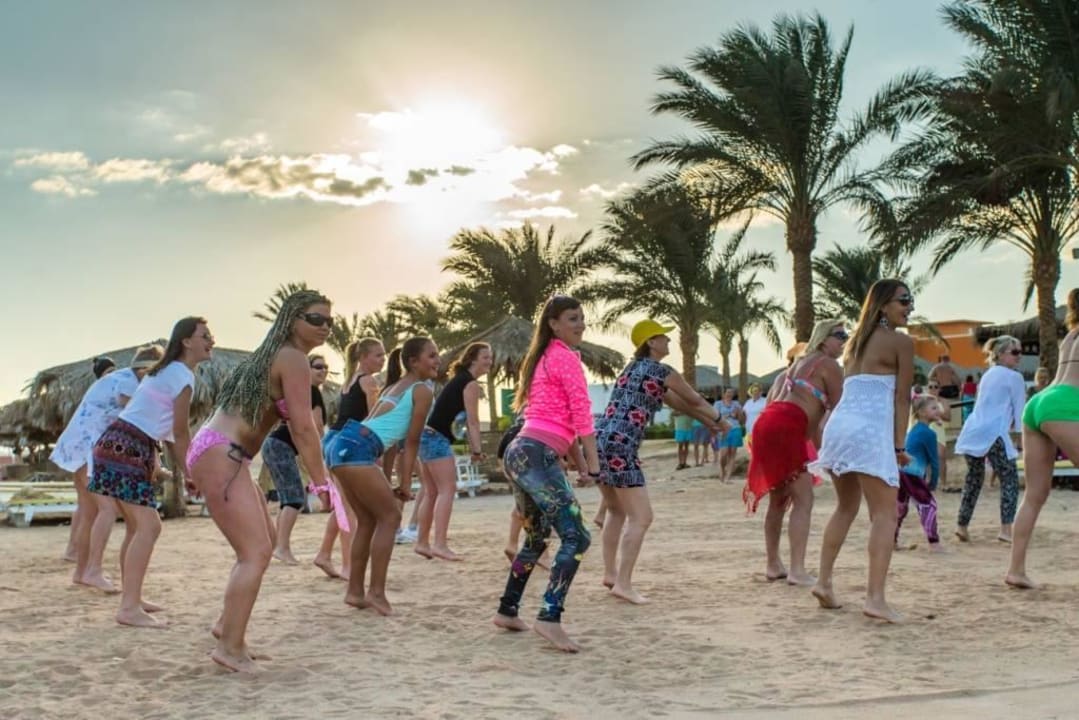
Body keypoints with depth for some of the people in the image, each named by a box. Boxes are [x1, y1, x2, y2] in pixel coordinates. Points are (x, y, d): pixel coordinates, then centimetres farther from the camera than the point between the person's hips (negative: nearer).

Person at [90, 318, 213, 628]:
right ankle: (129, 608, -19)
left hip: (119, 447, 11)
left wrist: (153, 460, 14)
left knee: (137, 525, 16)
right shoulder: (183, 376, -10)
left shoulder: (168, 371, 20)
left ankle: (130, 599, 25)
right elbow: (180, 434, -7)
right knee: (148, 525, -15)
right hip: (124, 449, -11)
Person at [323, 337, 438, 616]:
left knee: (368, 520, 17)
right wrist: (406, 482, 6)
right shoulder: (422, 391, 1)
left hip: (342, 444, 9)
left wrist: (386, 481, 23)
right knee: (390, 516, 1)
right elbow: (412, 441, 1)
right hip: (356, 449, -9)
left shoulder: (394, 387, 28)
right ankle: (376, 592, 0)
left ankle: (355, 591, 21)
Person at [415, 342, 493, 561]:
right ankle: (440, 545, -18)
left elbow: (463, 419, 20)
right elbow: (472, 421, -13)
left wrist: (472, 447, 15)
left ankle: (422, 543, 20)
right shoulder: (471, 383, -8)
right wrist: (477, 449, -14)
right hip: (437, 439, -10)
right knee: (447, 490, -12)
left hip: (427, 436, 10)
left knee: (432, 492, 15)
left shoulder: (460, 380, 21)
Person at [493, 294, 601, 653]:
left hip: (521, 452, 10)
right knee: (576, 537, -12)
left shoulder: (543, 357, 26)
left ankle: (507, 611, 28)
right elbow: (580, 411, -10)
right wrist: (593, 462, -7)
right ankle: (550, 617, -21)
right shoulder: (564, 355, -2)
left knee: (536, 538, 22)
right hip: (537, 455, -10)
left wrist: (577, 462, 21)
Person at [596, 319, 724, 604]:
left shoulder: (634, 368, 24)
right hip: (619, 447, -9)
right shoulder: (662, 371, -2)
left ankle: (610, 573, 29)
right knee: (640, 517, -4)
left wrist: (704, 420, 38)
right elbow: (695, 400, 12)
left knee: (616, 511, 24)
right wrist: (716, 418, 31)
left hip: (599, 441, 9)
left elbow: (674, 401, 32)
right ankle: (623, 583, -8)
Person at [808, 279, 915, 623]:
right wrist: (900, 445, 0)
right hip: (870, 428, -7)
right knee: (884, 513, -6)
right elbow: (902, 398, -1)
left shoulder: (856, 342, 23)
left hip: (838, 423, 8)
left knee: (846, 507, 20)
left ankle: (824, 581, 18)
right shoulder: (901, 342, 2)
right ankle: (875, 597, -16)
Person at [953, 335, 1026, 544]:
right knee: (1010, 480, -1)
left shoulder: (988, 375, 22)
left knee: (974, 479, 17)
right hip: (993, 433, -8)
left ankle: (962, 525, 18)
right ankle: (1006, 529, -10)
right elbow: (1019, 410, -1)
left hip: (972, 431, 8)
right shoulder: (1014, 377, 0)